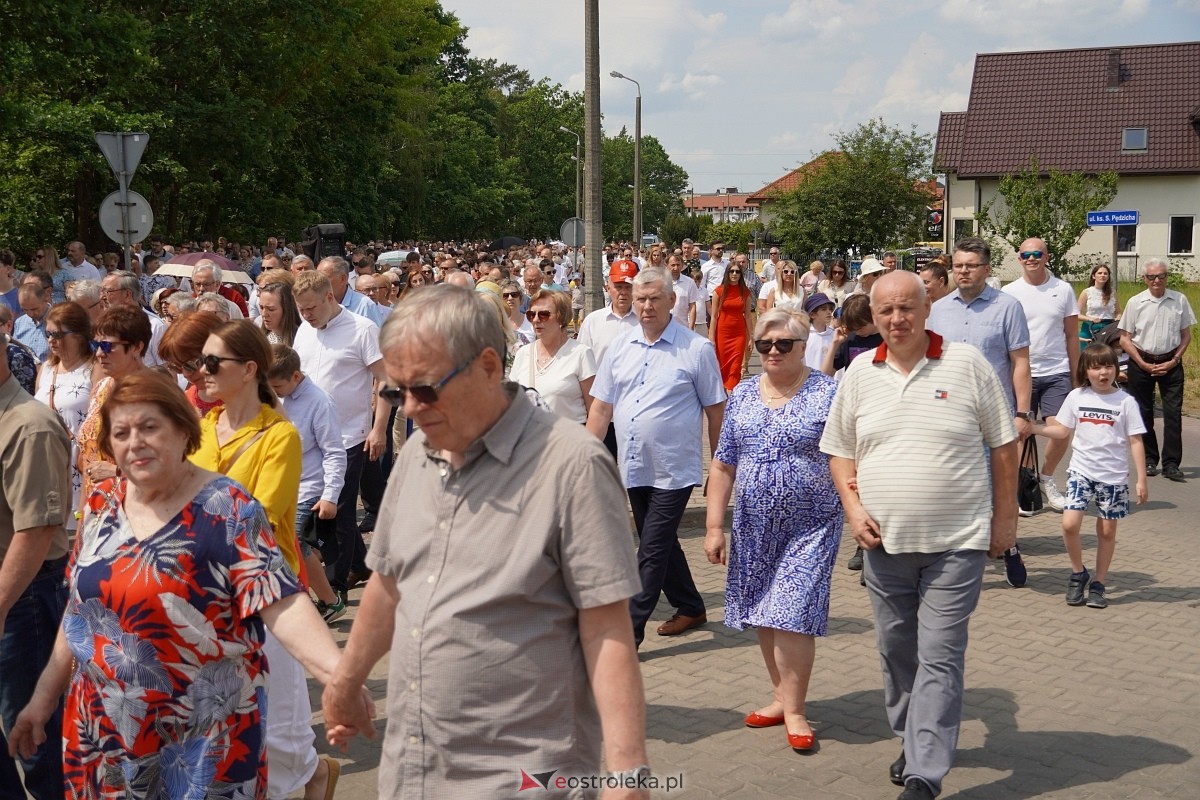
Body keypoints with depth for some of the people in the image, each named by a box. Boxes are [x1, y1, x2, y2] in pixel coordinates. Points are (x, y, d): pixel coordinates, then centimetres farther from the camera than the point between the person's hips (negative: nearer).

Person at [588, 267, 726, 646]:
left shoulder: (697, 349, -7)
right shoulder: (620, 347, 6)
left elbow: (716, 410, -2)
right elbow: (601, 407, 8)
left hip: (674, 471, -5)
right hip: (634, 469, 6)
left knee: (652, 553, -5)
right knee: (661, 545, 18)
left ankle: (629, 630, 0)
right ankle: (691, 608, 36)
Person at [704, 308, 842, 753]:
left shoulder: (828, 393, -6)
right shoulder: (742, 395, 7)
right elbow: (723, 465, 8)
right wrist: (715, 526, 5)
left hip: (809, 527, -4)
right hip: (754, 526, 5)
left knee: (790, 614, -7)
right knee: (763, 615, 11)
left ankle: (794, 711, 8)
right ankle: (782, 696, 27)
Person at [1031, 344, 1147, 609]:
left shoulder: (1125, 401, -5)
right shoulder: (1076, 397, 1)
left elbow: (1135, 441, -2)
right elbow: (1063, 430, 11)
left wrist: (1141, 479, -5)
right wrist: (1032, 428, -2)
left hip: (1114, 476, -1)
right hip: (1081, 471, 1)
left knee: (1107, 530, 7)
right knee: (1069, 524, -12)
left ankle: (1098, 583, 21)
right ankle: (1078, 574, 12)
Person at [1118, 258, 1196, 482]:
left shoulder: (1179, 300, 0)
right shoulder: (1135, 302, -3)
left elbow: (1186, 335, 6)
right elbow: (1125, 338, -1)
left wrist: (1174, 361, -5)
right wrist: (1143, 364, -8)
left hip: (1170, 363, 0)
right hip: (1141, 363, 0)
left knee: (1173, 413, -5)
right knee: (1143, 413, 6)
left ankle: (1171, 464, -4)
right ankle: (1149, 460, 18)